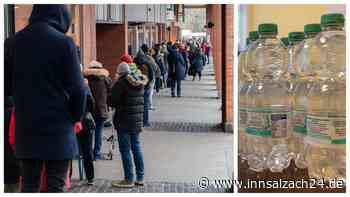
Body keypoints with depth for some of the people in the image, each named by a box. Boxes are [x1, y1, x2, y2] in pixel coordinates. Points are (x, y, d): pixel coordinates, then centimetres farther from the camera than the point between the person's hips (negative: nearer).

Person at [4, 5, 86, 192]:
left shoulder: (12, 42, 5)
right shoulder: (63, 42, -10)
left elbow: (6, 87, 10)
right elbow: (77, 88, -9)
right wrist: (77, 117, 5)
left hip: (25, 127, 4)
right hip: (58, 126, -4)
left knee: (29, 183, 11)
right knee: (55, 184, 3)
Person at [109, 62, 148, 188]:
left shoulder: (121, 83, -13)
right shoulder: (139, 82, 9)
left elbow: (112, 102, -13)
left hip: (124, 121, -7)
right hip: (138, 119, 7)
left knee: (125, 149, 0)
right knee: (136, 147, 15)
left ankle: (129, 179, 2)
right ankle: (140, 177, 19)